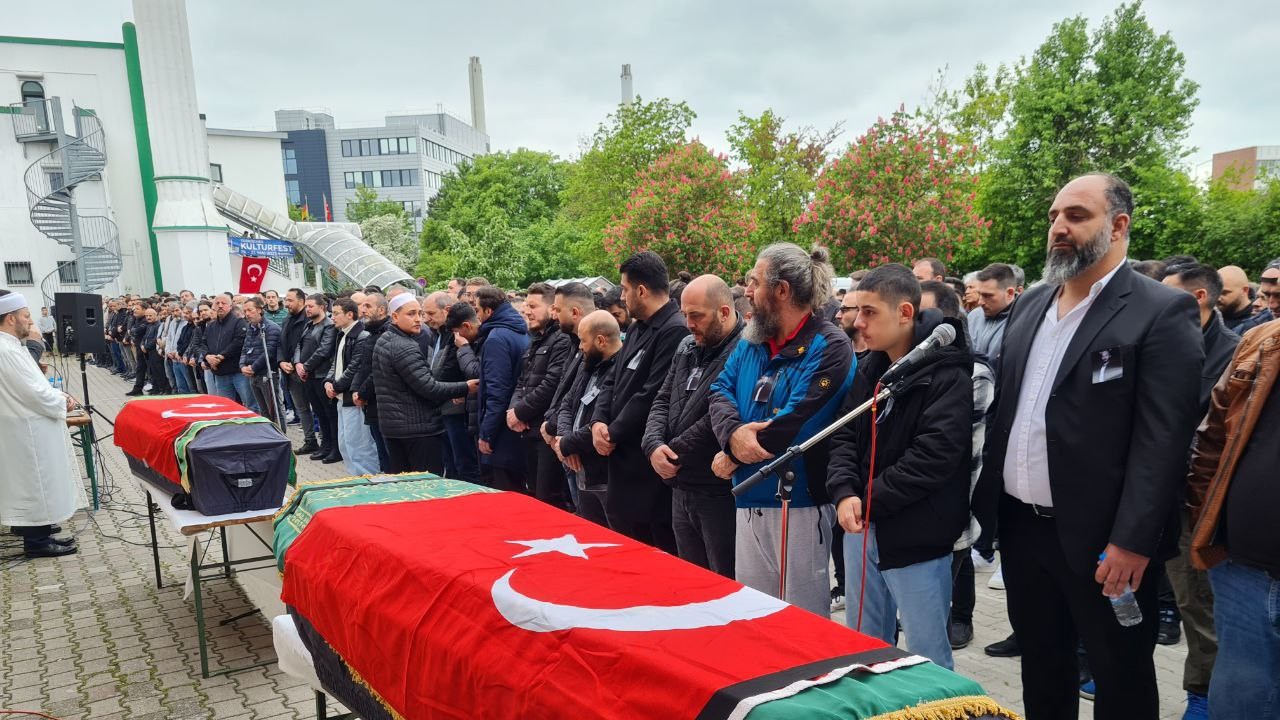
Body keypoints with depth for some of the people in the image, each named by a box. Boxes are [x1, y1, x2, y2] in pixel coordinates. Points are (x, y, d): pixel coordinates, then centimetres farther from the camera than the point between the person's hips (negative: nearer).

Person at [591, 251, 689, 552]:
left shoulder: (674, 331, -17)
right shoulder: (637, 329, 15)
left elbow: (652, 396, -22)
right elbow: (613, 381, 17)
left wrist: (613, 433, -12)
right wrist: (598, 422, 0)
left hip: (649, 468, -9)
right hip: (622, 461, 10)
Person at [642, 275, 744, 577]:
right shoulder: (687, 347, 12)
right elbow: (663, 401, 13)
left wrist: (672, 452, -10)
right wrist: (654, 445, -6)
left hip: (720, 493, -8)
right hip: (682, 488, 8)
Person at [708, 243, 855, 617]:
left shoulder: (829, 347, -15)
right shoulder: (751, 339, 9)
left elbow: (793, 425, -22)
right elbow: (721, 390, 3)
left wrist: (732, 457, -11)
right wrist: (734, 433, -19)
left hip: (799, 503, -7)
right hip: (749, 501, 7)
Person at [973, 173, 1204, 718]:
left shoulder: (1163, 312, -10)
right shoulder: (1029, 305, 10)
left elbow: (1161, 440, -16)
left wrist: (1132, 541, -20)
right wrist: (987, 496, 9)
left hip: (1099, 537, -5)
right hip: (1019, 525, 6)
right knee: (1040, 666, 21)